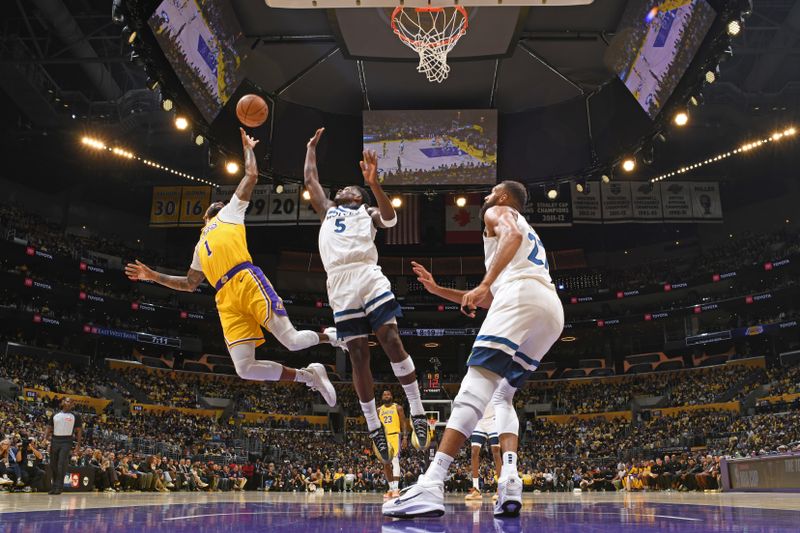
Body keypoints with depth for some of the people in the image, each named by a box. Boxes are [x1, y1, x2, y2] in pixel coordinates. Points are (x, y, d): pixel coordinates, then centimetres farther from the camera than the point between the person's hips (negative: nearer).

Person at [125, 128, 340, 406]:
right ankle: (309, 376, 5)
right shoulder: (200, 246, 37)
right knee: (245, 369, -12)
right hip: (227, 300, 5)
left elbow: (251, 176, 15)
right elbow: (189, 284, 39)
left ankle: (329, 335, 17)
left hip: (247, 281, -5)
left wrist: (248, 148, 30)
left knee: (293, 341, -17)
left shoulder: (231, 212, 22)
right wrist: (153, 275, 34)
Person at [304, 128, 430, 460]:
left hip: (369, 277, -3)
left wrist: (374, 183, -14)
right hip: (340, 286, 3)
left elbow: (390, 218, -1)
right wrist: (312, 146, 47)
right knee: (358, 356, -1)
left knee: (392, 341, -14)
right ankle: (374, 429, 3)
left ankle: (417, 413, -9)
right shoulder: (327, 210, 31)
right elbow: (310, 178, 37)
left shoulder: (366, 212, 21)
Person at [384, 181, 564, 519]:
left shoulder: (498, 212, 19)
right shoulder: (530, 235, 42)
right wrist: (438, 290, 39)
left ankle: (431, 487, -32)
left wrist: (484, 284, -16)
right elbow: (490, 301, 40)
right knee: (503, 396, 16)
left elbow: (512, 235, -8)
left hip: (521, 295, -8)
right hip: (552, 309, 8)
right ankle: (510, 481, -6)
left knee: (477, 383, -20)